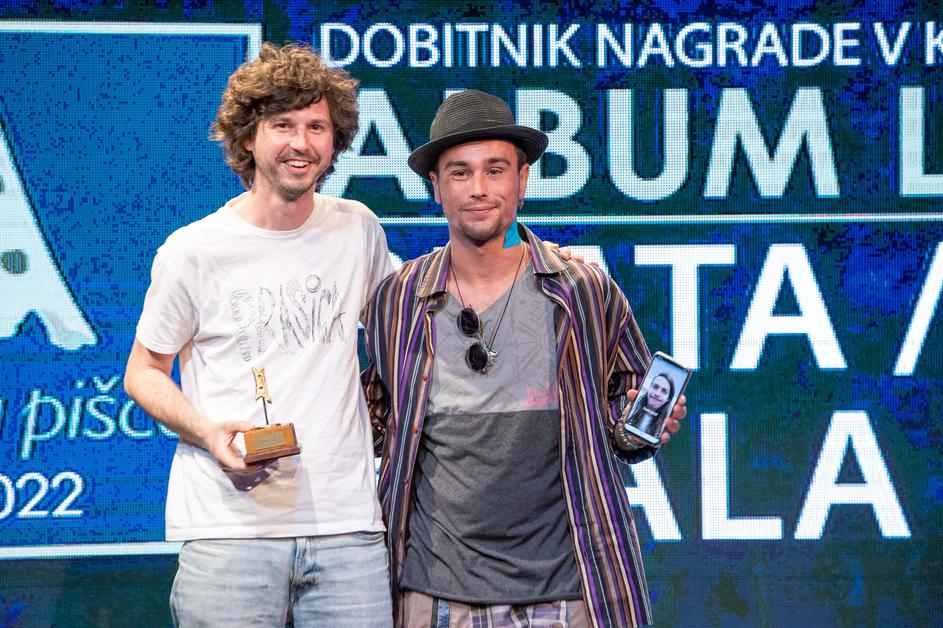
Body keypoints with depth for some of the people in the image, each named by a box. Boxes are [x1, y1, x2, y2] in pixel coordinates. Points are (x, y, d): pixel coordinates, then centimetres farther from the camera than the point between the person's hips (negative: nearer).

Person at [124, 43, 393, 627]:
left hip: (348, 524, 3)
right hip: (229, 528, -2)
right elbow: (144, 371, 8)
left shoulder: (359, 232, 8)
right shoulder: (193, 251, -1)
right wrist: (207, 431, -10)